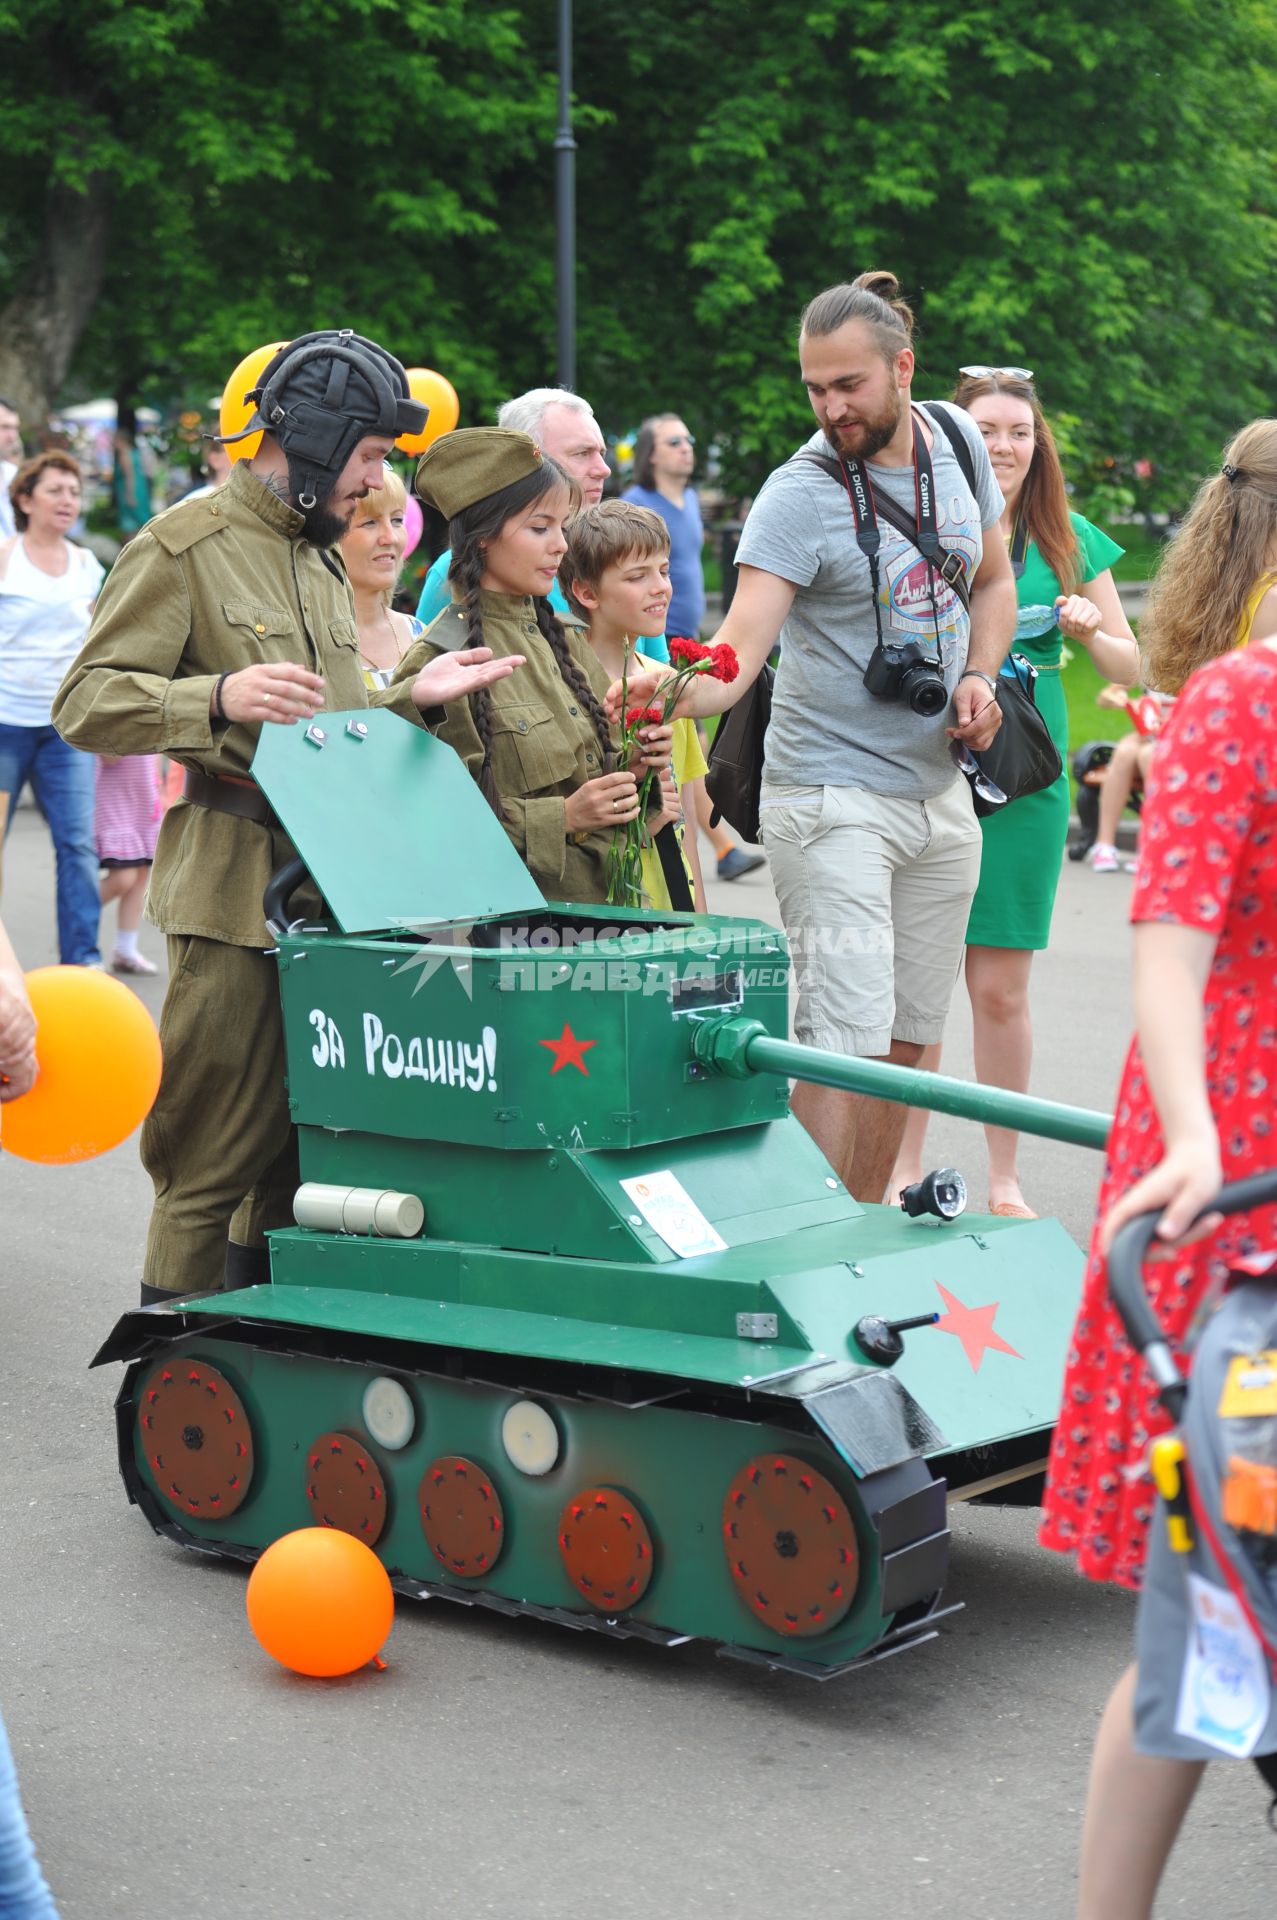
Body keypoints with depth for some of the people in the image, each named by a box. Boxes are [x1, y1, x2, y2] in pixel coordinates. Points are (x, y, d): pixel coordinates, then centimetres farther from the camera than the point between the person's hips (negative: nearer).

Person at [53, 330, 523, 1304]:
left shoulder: (319, 563, 23)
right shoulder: (184, 547, -5)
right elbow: (88, 703, -11)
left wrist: (411, 696, 11)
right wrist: (220, 697, -26)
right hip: (238, 887, -8)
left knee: (303, 1148, 11)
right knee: (216, 1152, -7)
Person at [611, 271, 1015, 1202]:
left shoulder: (958, 442, 4)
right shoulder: (800, 495, -14)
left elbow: (993, 582, 19)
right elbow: (737, 655, -24)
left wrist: (981, 676, 1)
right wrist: (667, 689, -46)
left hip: (940, 789, 6)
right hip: (835, 797, -6)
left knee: (907, 1038, 10)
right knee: (846, 1040, -13)